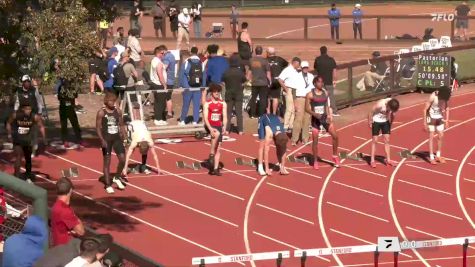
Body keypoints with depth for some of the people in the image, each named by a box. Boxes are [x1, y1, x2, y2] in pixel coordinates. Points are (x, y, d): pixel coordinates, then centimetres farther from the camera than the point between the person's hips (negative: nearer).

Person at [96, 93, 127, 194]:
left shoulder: (118, 111, 5)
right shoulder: (101, 112, -8)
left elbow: (121, 125, 11)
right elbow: (98, 127, -9)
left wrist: (124, 135, -3)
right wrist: (102, 140, -18)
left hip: (116, 137, 4)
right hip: (106, 138, -4)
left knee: (122, 159, -4)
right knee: (107, 162, 1)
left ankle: (117, 178, 20)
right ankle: (108, 185, 8)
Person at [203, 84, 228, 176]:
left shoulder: (223, 104, 6)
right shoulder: (207, 104, -3)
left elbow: (225, 117, 2)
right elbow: (205, 118, -9)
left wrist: (224, 128, -14)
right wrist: (210, 129, -24)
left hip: (219, 126, 4)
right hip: (210, 126, -4)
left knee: (218, 148, -1)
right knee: (216, 133, -36)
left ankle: (215, 168, 0)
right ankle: (211, 154, -24)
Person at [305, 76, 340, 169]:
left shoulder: (325, 93, 5)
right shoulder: (310, 95, -9)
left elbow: (327, 106, 11)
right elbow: (307, 108, -9)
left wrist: (329, 116, -1)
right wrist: (315, 114, -23)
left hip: (325, 117, 4)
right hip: (315, 119, -4)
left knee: (335, 136, -3)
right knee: (315, 140, 1)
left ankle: (335, 157, 13)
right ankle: (315, 161, 14)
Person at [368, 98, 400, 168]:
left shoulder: (393, 104, -19)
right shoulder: (380, 105, -34)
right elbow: (371, 113, -20)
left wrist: (390, 122, 4)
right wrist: (370, 124, -13)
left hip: (386, 121, 4)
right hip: (376, 121, -4)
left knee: (387, 140, 5)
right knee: (375, 141, -2)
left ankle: (388, 159, 12)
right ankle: (372, 160, 5)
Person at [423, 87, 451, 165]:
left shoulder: (446, 96, -12)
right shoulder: (433, 97, -27)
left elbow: (446, 107, 5)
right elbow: (425, 109, -19)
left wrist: (446, 120, 2)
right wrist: (425, 122, -17)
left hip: (440, 118, 5)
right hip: (431, 118, -5)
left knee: (441, 136, 6)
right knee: (431, 137, -3)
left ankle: (438, 156, 19)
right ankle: (431, 158, 0)